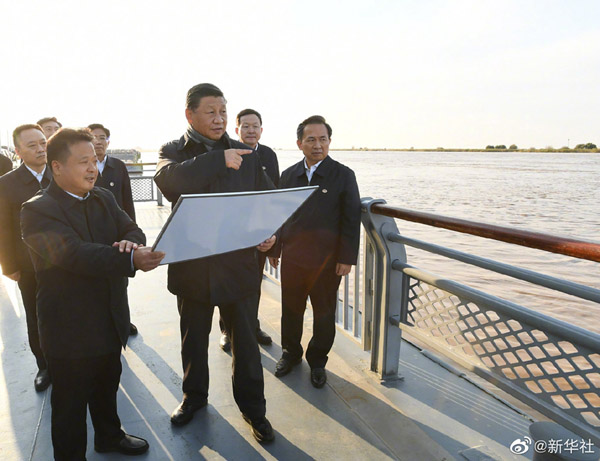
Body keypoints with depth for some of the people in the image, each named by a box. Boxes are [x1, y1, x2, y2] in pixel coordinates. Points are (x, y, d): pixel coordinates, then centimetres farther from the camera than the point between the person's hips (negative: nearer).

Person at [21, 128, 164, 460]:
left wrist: (132, 243, -29)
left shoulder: (104, 199, 7)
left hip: (110, 319, 7)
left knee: (108, 385, 26)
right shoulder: (38, 210, -17)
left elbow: (132, 230, -4)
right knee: (71, 403, 11)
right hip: (70, 330, -7)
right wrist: (131, 260, -44)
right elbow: (74, 254, -31)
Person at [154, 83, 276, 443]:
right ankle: (194, 396, 44)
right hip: (192, 264, 0)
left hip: (240, 263, 0)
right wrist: (219, 160, -25)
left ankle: (253, 406, 31)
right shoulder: (173, 152, -1)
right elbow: (169, 181, -25)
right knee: (194, 339, 20)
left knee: (246, 340, 11)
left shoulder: (247, 154, 3)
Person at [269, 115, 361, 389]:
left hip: (327, 260, -2)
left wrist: (347, 258, -10)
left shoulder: (343, 175, -3)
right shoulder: (288, 175, 7)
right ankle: (290, 353, 37)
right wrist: (274, 249, 8)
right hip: (292, 257, 3)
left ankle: (317, 361, 31)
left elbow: (351, 220, -5)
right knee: (290, 309, 14)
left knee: (324, 314, 10)